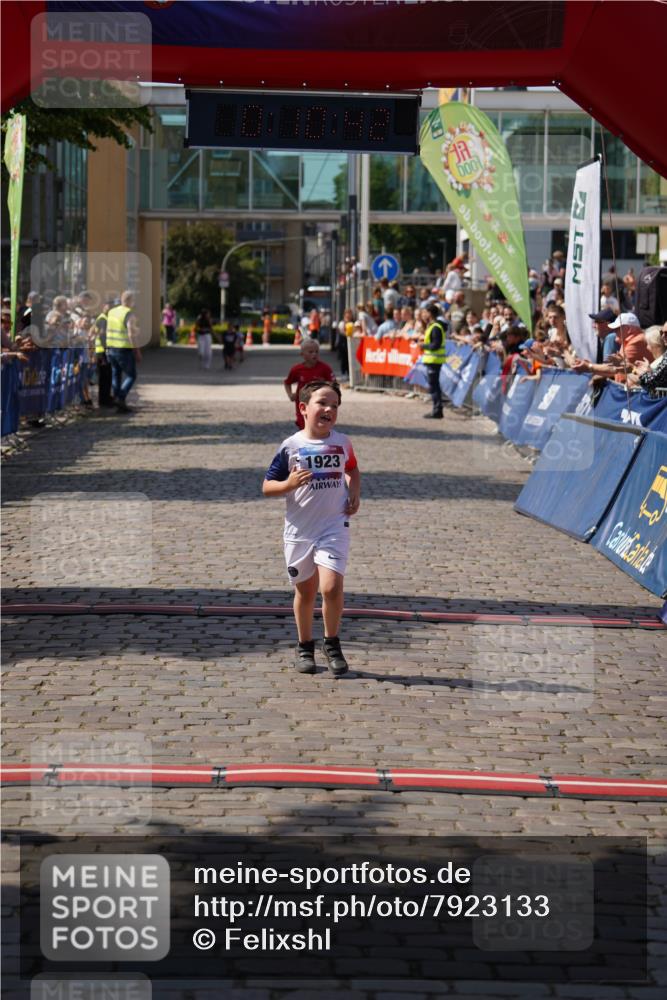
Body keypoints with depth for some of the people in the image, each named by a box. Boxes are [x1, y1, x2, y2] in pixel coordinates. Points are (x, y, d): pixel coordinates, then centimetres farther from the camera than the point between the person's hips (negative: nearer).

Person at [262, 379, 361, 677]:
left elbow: (352, 470, 24)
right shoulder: (291, 446, -6)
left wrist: (354, 495, 6)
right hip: (299, 530, 0)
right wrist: (289, 484, -20)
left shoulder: (342, 443, 2)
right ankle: (305, 647, 30)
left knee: (331, 587, -16)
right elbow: (267, 486, -1)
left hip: (334, 526, 0)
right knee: (305, 591, 12)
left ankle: (332, 644, 4)